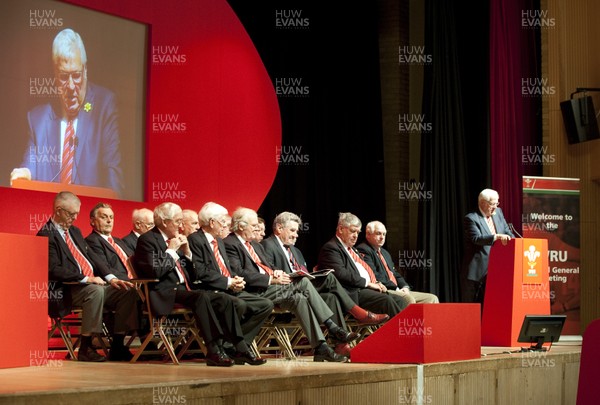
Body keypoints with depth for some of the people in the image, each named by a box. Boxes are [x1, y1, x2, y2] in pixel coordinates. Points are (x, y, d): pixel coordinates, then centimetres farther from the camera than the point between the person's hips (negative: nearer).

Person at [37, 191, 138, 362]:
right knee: (95, 291, -37)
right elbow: (54, 270, -18)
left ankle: (117, 346, -6)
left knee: (128, 291, -8)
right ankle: (85, 348, -30)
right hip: (67, 291, -9)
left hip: (93, 284, 9)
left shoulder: (74, 231, 21)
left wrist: (111, 278, 2)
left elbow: (93, 257, 18)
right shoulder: (46, 235, -8)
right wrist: (86, 279, -20)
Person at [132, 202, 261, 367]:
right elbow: (155, 271, -18)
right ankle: (214, 351, -37)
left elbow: (191, 271, 23)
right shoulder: (147, 240, -3)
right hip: (166, 294, -9)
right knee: (201, 296, -36)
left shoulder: (174, 240, 22)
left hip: (184, 290, 9)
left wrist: (187, 251, 9)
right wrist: (171, 250, -9)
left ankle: (240, 348, -14)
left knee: (226, 301, -12)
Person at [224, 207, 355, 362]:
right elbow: (239, 273, -17)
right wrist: (271, 279, -17)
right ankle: (332, 328, -20)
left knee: (300, 298, -19)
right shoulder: (229, 244, -4)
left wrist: (276, 272, 1)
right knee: (303, 283, -24)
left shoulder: (255, 244, 26)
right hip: (255, 291, -9)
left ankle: (321, 348, -21)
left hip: (270, 285, 9)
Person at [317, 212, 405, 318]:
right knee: (386, 300, -27)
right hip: (353, 294, -10)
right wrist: (367, 283, -15)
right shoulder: (330, 248, -5)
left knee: (398, 300, -7)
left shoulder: (351, 249, 28)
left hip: (366, 289, 10)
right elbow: (341, 273, -18)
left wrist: (376, 284, 6)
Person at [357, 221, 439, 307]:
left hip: (398, 291, 10)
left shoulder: (385, 253, 29)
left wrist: (405, 287, 4)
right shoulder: (363, 250, -3)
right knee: (408, 299, -35)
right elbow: (374, 276, -15)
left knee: (432, 299, -1)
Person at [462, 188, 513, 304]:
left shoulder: (498, 213, 13)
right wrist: (497, 237, -33)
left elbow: (507, 232, 18)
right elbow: (476, 238, -22)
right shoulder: (471, 218, -9)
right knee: (472, 304, -3)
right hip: (477, 270, -6)